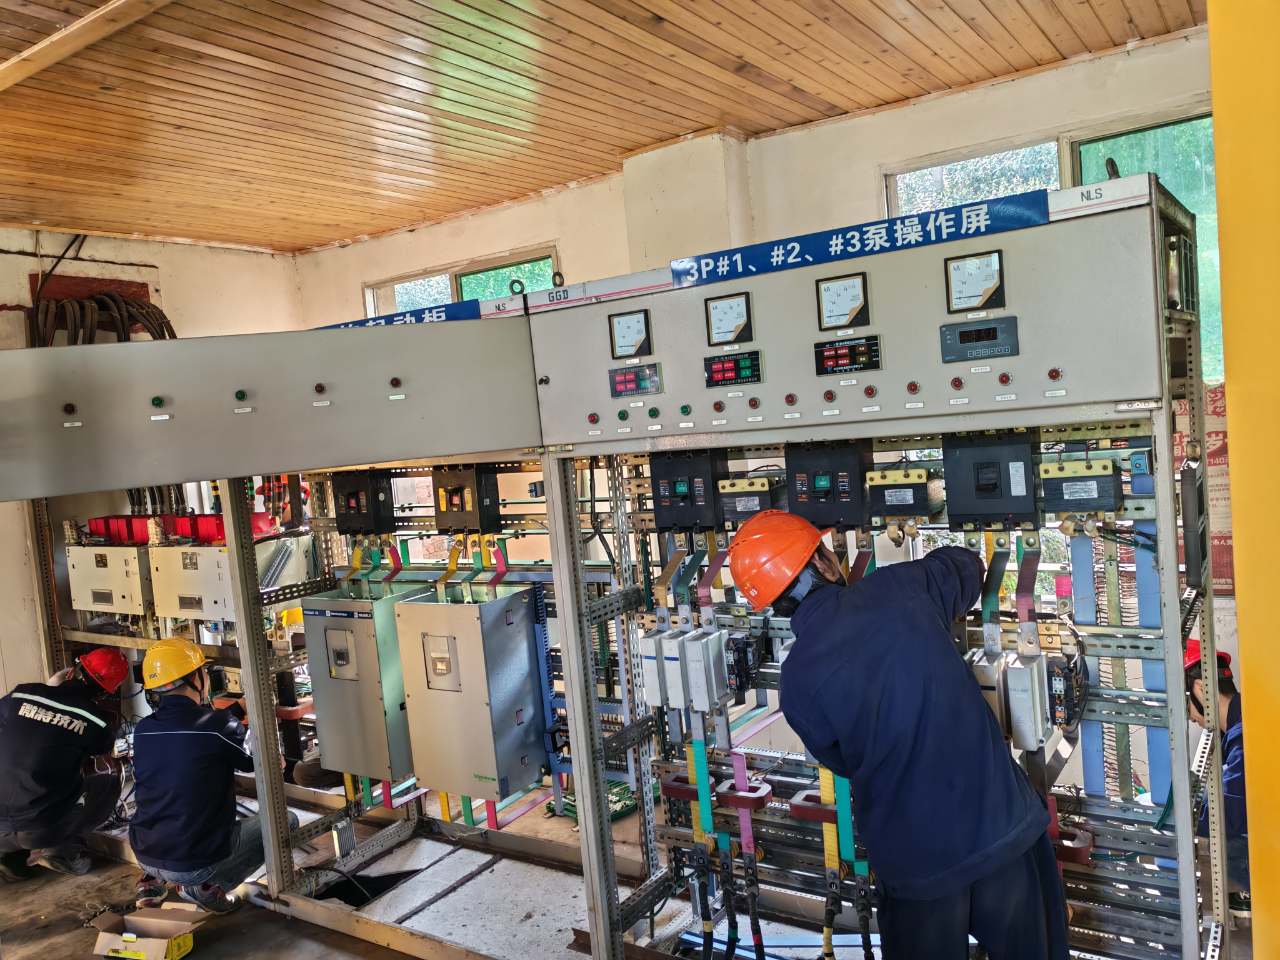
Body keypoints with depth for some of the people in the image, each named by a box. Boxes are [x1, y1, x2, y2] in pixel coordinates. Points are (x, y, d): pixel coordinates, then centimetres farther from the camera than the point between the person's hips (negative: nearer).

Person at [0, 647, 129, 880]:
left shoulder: (22, 694, -1)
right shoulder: (99, 719, -4)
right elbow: (105, 766, 19)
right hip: (44, 829, -4)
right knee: (110, 782, 19)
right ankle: (63, 849, 5)